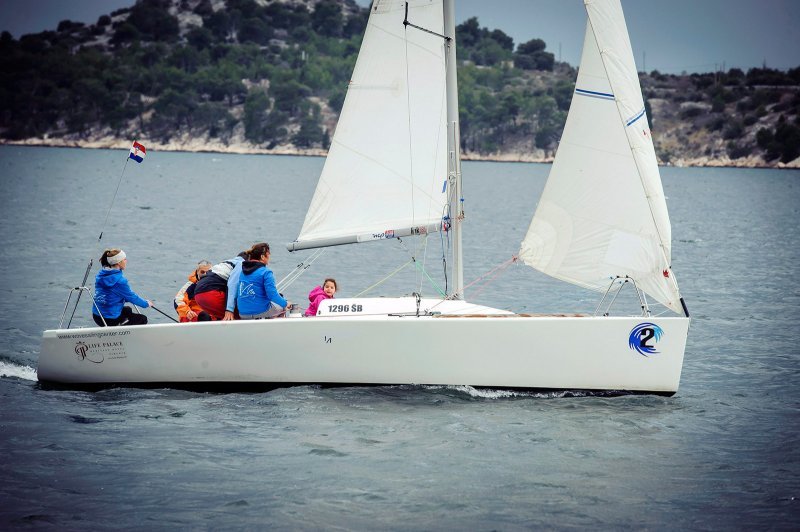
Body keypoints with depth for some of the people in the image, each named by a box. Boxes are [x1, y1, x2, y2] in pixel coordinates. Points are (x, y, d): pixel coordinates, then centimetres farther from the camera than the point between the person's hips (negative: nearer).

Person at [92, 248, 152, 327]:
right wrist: (146, 303, 11)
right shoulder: (119, 280, -23)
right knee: (143, 319, 11)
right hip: (110, 320, -8)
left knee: (127, 310, 36)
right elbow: (131, 297, -9)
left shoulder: (101, 275, 3)